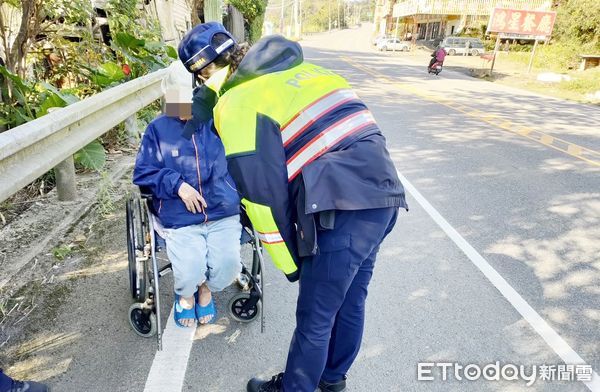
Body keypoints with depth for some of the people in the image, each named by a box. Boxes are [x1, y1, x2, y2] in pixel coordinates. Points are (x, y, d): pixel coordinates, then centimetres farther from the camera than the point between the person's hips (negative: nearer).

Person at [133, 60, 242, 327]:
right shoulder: (159, 129, 6)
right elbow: (142, 172, 5)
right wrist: (177, 185, -11)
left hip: (224, 215, 1)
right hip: (180, 220, -1)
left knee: (228, 264, -19)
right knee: (190, 271, -21)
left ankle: (206, 289, 19)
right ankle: (185, 294, 20)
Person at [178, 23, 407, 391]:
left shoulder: (235, 104, -3)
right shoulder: (300, 69, 19)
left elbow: (263, 193, -7)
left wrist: (289, 261, 5)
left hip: (343, 211, -8)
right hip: (384, 194, 9)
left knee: (315, 319, 12)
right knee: (351, 302, 24)